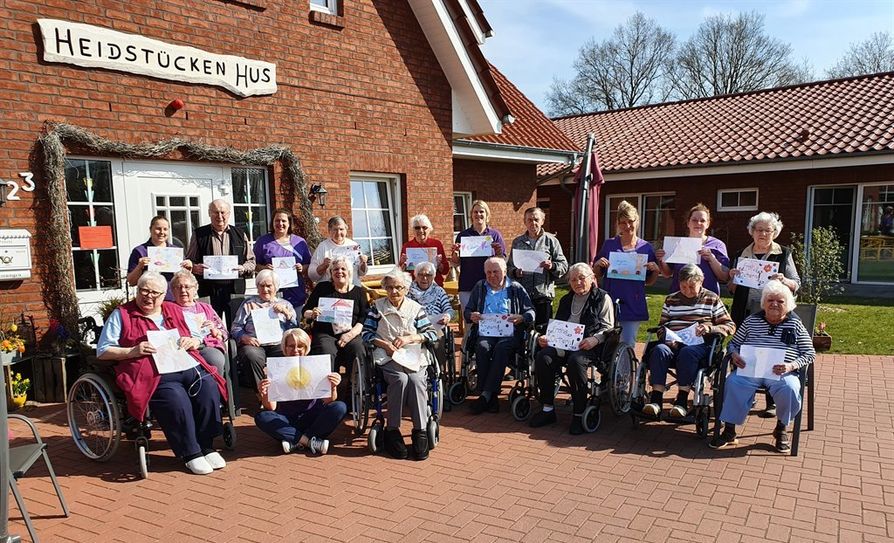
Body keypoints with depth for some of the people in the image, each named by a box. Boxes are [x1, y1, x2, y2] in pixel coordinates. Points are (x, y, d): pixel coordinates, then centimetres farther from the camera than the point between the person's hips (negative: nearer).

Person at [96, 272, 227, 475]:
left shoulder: (175, 311, 24)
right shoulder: (121, 315, 14)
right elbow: (102, 351, 8)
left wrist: (193, 342, 5)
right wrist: (132, 351, -8)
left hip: (189, 367, 4)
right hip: (154, 375, -4)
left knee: (209, 389, -25)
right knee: (177, 400, -32)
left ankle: (206, 446, -11)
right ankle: (190, 453, -14)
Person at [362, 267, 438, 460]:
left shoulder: (415, 308, 11)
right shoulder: (377, 307, 10)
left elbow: (431, 334, 7)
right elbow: (366, 334, 5)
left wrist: (409, 338, -6)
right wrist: (384, 344, -10)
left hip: (413, 355, 1)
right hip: (387, 356, -1)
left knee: (416, 379, -30)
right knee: (401, 379, -32)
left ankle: (420, 431, -25)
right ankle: (392, 430, -22)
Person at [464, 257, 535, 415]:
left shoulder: (516, 288, 14)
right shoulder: (479, 288, 22)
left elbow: (531, 313, 9)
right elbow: (467, 311, 21)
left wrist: (520, 318, -14)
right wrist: (471, 316, -3)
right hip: (485, 333, 2)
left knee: (501, 348, -35)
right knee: (482, 347, -32)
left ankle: (485, 395, -34)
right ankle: (491, 398, -28)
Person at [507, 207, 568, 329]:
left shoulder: (551, 240, 7)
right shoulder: (517, 242, 14)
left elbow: (564, 266, 3)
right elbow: (509, 266, 15)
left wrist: (552, 266, -17)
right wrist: (515, 272, -7)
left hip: (543, 295, -2)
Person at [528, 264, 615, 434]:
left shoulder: (603, 298, 10)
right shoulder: (566, 300, 28)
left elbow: (608, 327, 1)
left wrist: (595, 339, -19)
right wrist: (546, 337, 6)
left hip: (587, 345, -5)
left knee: (575, 361, -38)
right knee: (542, 357, -25)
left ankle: (579, 414, -24)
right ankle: (547, 409, -17)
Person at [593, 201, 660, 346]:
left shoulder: (646, 248, 4)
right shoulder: (609, 245, 3)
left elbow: (649, 282, 11)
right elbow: (596, 275, 9)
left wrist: (656, 271, -9)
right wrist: (598, 265, -11)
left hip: (633, 306, 0)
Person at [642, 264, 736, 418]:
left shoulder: (712, 299, 14)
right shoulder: (671, 300, 21)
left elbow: (730, 326, 11)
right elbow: (661, 326, 22)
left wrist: (710, 328, -8)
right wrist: (667, 338, -1)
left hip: (700, 344, -2)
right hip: (673, 344, 2)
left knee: (687, 352, -37)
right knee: (659, 350, -32)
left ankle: (682, 401, -33)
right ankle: (656, 399, -37)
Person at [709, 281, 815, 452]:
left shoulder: (795, 324, 11)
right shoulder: (752, 320, 16)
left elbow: (810, 354, 8)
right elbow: (733, 343, 19)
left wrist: (791, 366, -11)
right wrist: (734, 354, -5)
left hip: (781, 373, -1)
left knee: (789, 390, -33)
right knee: (733, 382, -31)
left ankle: (781, 428, -2)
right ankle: (729, 431, -22)